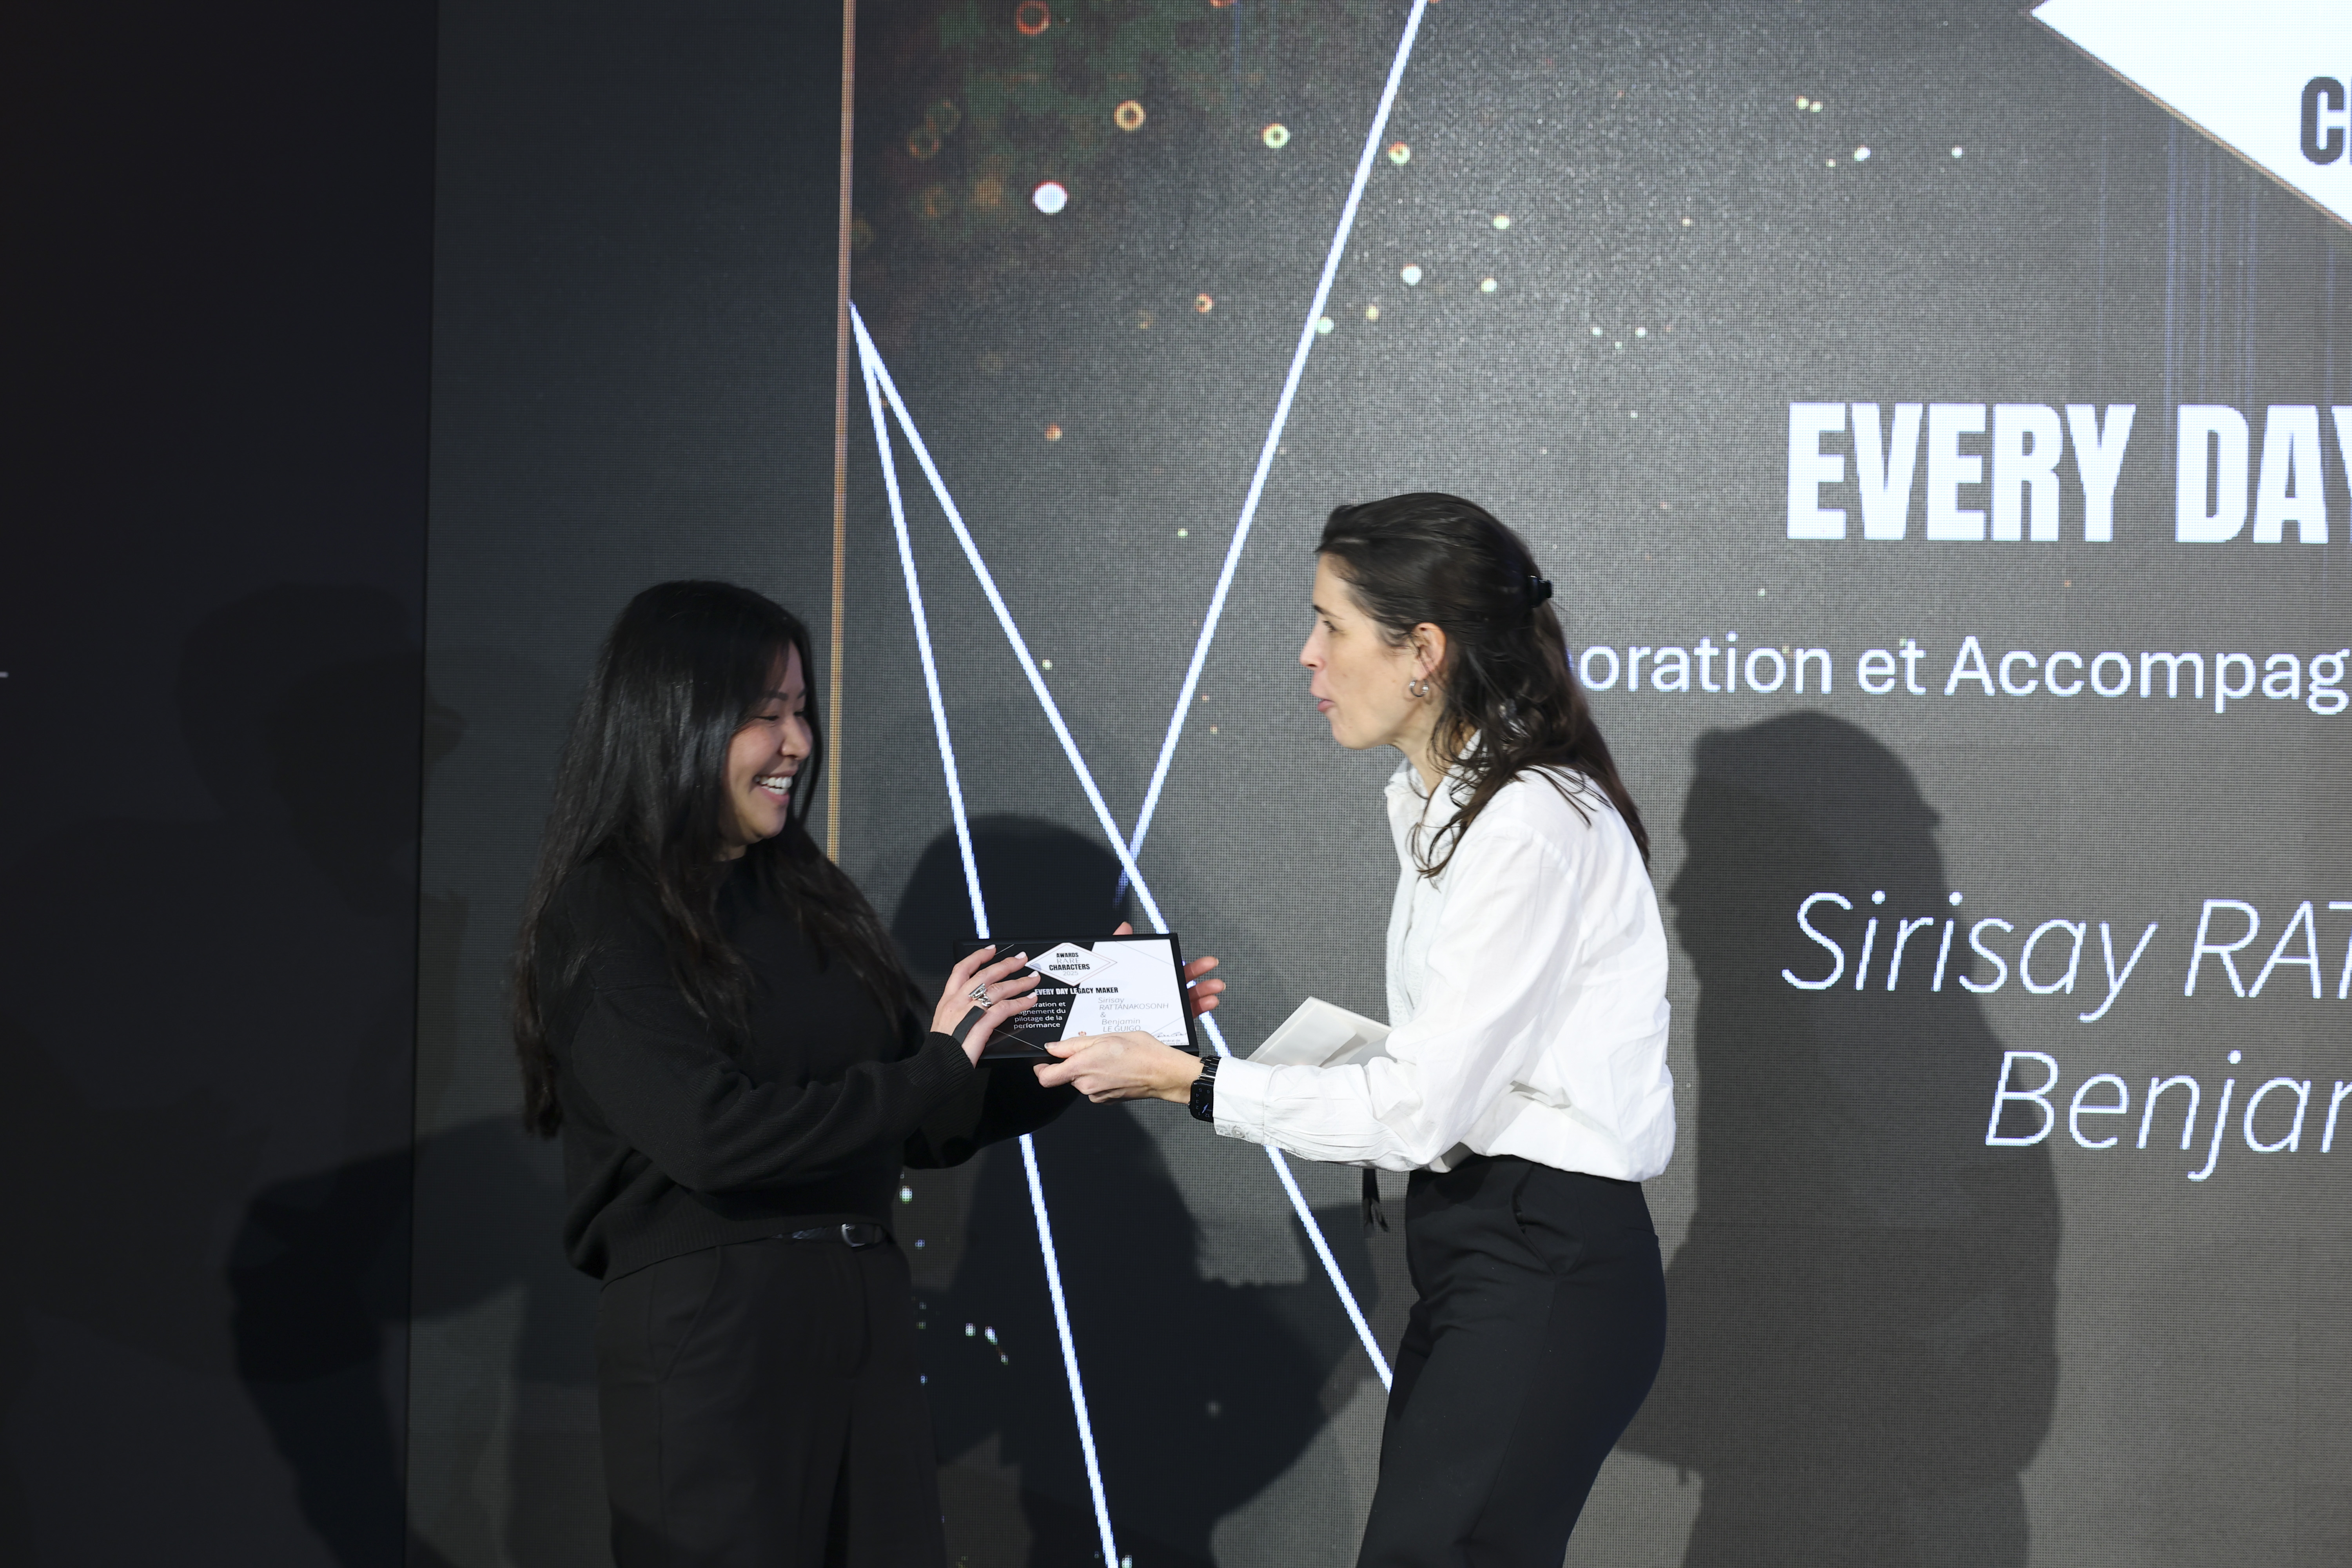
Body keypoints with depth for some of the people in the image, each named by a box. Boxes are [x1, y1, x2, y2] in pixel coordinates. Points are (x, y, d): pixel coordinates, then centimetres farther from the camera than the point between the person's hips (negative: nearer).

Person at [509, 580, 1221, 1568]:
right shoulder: (602, 921, -7)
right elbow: (711, 1135, -20)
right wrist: (936, 1067, -14)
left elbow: (925, 1132, 15)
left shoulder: (810, 900, 14)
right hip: (709, 1332, -6)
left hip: (866, 1325, 6)